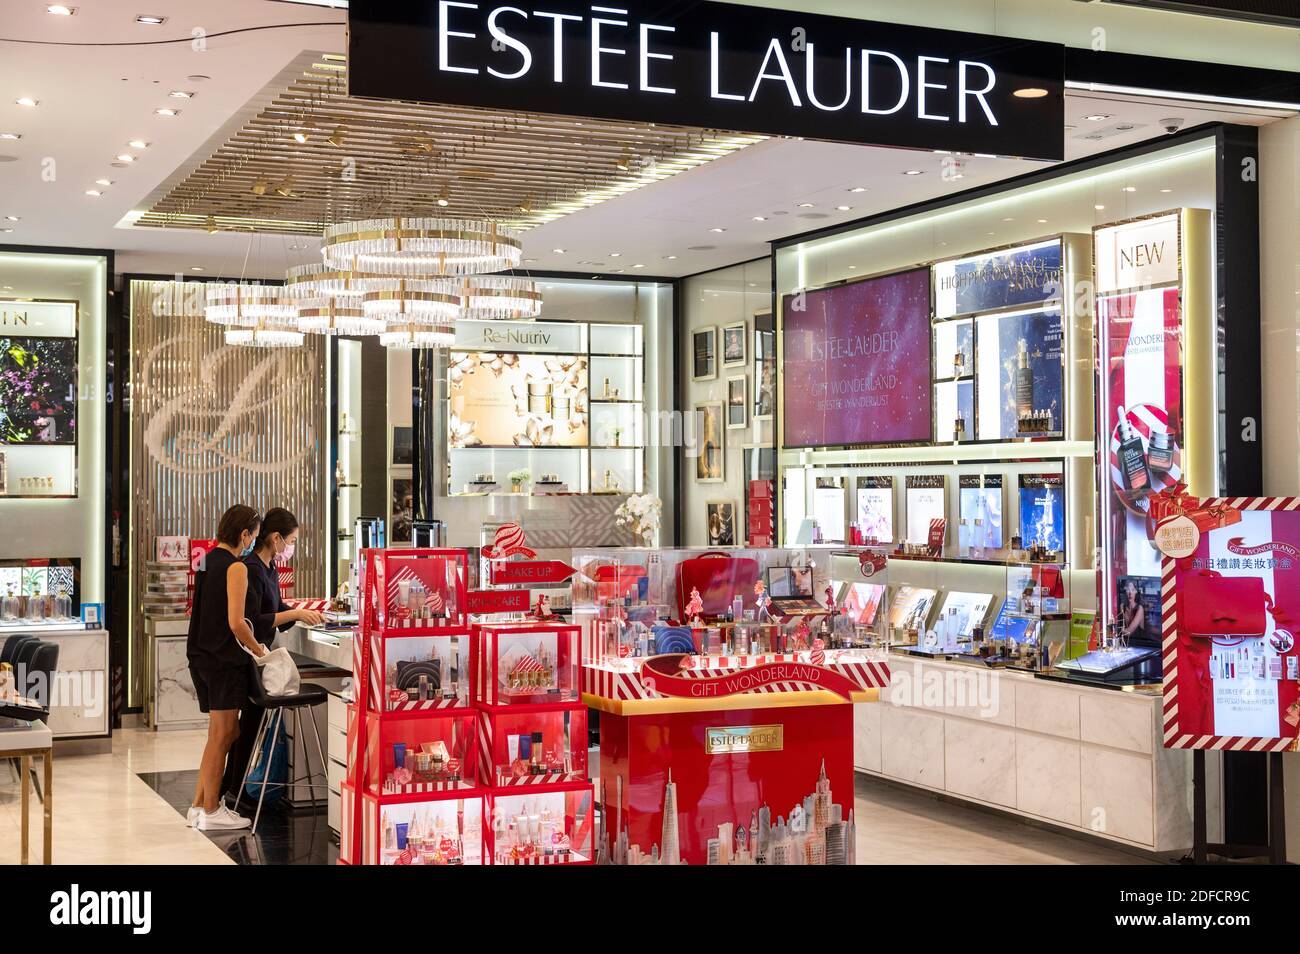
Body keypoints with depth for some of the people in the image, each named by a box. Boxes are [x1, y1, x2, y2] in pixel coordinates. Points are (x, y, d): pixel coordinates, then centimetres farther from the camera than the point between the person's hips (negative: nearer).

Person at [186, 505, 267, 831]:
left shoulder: (206, 561, 12)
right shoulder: (236, 567, -15)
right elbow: (236, 623, -21)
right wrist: (259, 651, -7)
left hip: (200, 655, 9)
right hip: (224, 660, -9)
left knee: (225, 732, 15)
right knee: (222, 735, 1)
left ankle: (199, 805, 17)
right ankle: (210, 812, 8)